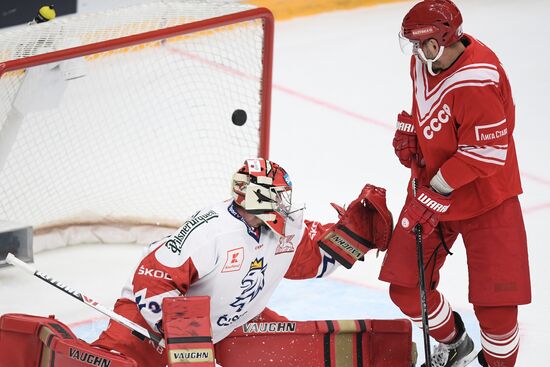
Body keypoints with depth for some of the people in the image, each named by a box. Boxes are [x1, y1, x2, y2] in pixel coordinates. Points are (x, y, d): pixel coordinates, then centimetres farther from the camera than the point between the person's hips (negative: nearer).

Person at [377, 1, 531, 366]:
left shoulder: (477, 81, -30)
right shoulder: (425, 61, -3)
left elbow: (487, 152, -28)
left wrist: (438, 192, -24)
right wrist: (409, 129, 3)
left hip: (486, 199, -7)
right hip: (432, 189, 7)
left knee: (495, 306, -8)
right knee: (407, 290, 7)